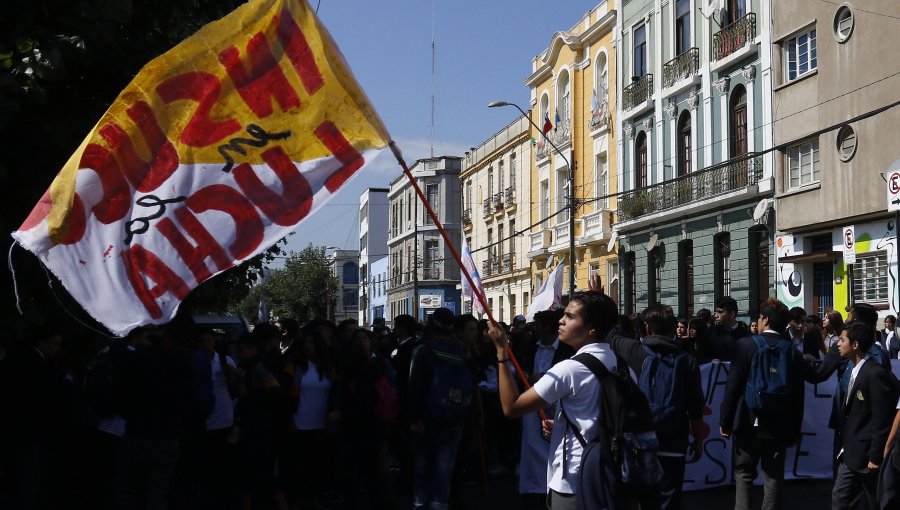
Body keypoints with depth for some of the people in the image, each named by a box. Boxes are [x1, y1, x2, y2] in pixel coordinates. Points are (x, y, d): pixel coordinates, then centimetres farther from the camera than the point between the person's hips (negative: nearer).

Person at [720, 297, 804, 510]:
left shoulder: (746, 344, -8)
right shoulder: (793, 351, 0)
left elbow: (733, 386, -10)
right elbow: (797, 396, 2)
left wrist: (725, 420, -1)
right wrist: (794, 431, 11)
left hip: (749, 423, -2)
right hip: (779, 426, 2)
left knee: (743, 473, 11)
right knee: (773, 478, 8)